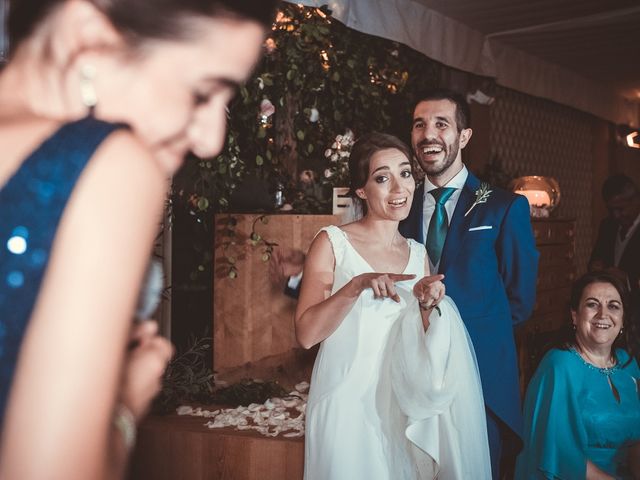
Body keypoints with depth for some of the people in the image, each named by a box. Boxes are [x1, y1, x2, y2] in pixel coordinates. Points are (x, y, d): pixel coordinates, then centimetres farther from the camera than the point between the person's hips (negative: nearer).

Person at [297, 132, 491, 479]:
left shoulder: (418, 254, 7)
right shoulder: (332, 242, -7)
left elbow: (422, 347, 12)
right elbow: (305, 334, -14)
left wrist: (428, 307, -7)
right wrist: (356, 286, -26)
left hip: (401, 405, 4)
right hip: (345, 402, -4)